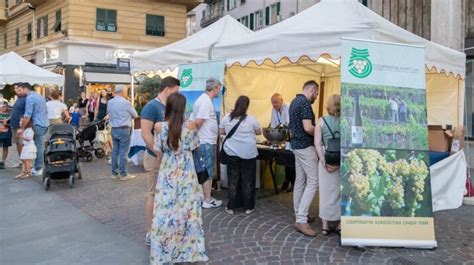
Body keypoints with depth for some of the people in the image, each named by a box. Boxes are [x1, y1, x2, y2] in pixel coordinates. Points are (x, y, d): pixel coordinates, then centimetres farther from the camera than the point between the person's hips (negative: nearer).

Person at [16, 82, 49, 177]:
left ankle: (38, 169, 0)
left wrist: (22, 128, -9)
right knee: (40, 146, 13)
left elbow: (27, 115, -15)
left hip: (38, 125, -9)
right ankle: (40, 166, 18)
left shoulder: (30, 97, -10)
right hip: (45, 123, 9)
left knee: (38, 146, -5)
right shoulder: (39, 95, 18)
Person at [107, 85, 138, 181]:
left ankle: (114, 173, 18)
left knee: (115, 151, 11)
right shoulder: (126, 103, -13)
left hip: (114, 129, 6)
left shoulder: (109, 103, 4)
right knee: (123, 152, -2)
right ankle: (123, 174, 3)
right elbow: (135, 115, -1)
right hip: (124, 129, -6)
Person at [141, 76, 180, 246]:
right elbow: (145, 134, -22)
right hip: (156, 158, -8)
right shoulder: (151, 107, -14)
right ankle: (151, 234, 9)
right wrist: (160, 155, -22)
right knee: (154, 194, 0)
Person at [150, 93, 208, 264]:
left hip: (168, 171, 0)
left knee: (166, 208, 8)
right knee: (187, 207, 12)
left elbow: (158, 150, -2)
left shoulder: (160, 126, -10)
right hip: (186, 171, 0)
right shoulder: (190, 125, -11)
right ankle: (189, 248, 24)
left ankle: (164, 251, 18)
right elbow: (194, 146, 1)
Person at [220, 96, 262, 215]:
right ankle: (248, 207, 15)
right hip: (248, 153, -2)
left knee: (233, 180, 9)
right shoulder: (251, 119, -7)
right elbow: (259, 132, 6)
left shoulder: (226, 118, -2)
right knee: (248, 180, 7)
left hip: (232, 152, 2)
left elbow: (222, 132, 9)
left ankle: (231, 207, 13)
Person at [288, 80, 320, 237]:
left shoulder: (294, 101, 14)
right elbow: (308, 128, -25)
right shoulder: (305, 103, -17)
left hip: (296, 144, 10)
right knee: (313, 182, -9)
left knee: (300, 181, 13)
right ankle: (301, 220, -12)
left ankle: (299, 215, 20)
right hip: (306, 146, -10)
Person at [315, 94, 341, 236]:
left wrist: (324, 161, -9)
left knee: (326, 192, 10)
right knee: (342, 192, 14)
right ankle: (340, 225, 22)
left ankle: (325, 226, 16)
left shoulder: (321, 121, -2)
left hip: (327, 160, 0)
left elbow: (317, 143, -7)